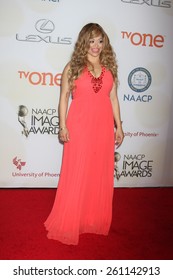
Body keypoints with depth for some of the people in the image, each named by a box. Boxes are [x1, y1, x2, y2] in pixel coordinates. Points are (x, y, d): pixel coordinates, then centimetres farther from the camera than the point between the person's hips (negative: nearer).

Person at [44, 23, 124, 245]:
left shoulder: (109, 67, 10)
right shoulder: (73, 66, 2)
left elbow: (113, 98, 11)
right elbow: (64, 97, 0)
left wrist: (118, 126, 8)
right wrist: (63, 126, -8)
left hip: (103, 125, 3)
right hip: (79, 125, -3)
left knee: (100, 173, 9)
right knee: (75, 173, 2)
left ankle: (96, 219, 26)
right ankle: (68, 223, 17)